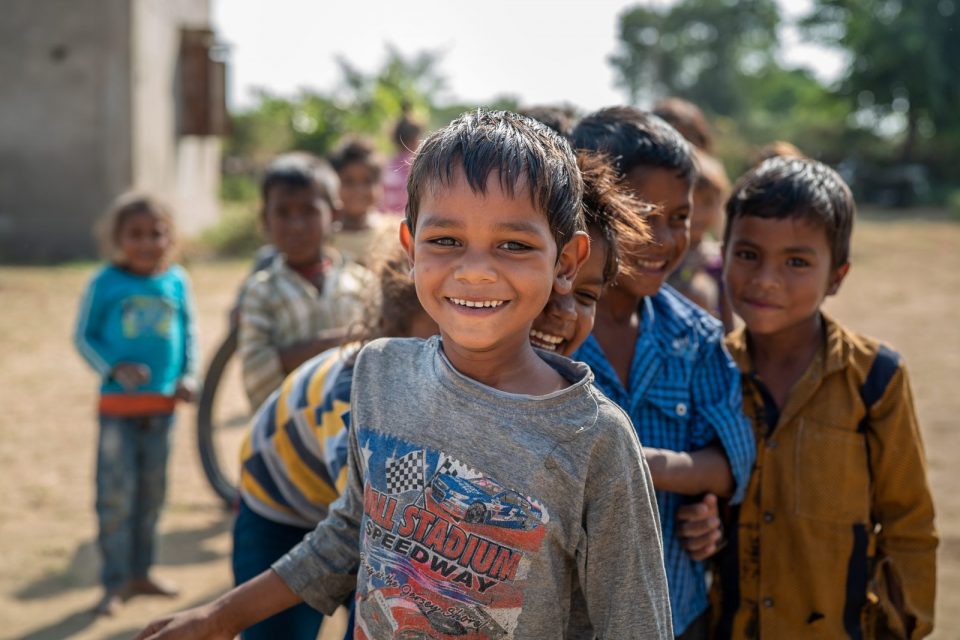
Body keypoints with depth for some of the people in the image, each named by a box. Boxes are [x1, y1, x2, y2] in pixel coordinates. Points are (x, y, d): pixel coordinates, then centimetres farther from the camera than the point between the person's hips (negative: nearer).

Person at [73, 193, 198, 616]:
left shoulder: (177, 281, 0)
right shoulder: (105, 283, -8)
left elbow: (189, 333, 9)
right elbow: (84, 337, -4)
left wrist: (189, 375, -4)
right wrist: (115, 368, -17)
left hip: (162, 404, 3)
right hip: (118, 406, -3)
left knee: (152, 493, 13)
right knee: (116, 497, -3)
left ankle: (140, 572, 27)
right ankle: (115, 582, 8)